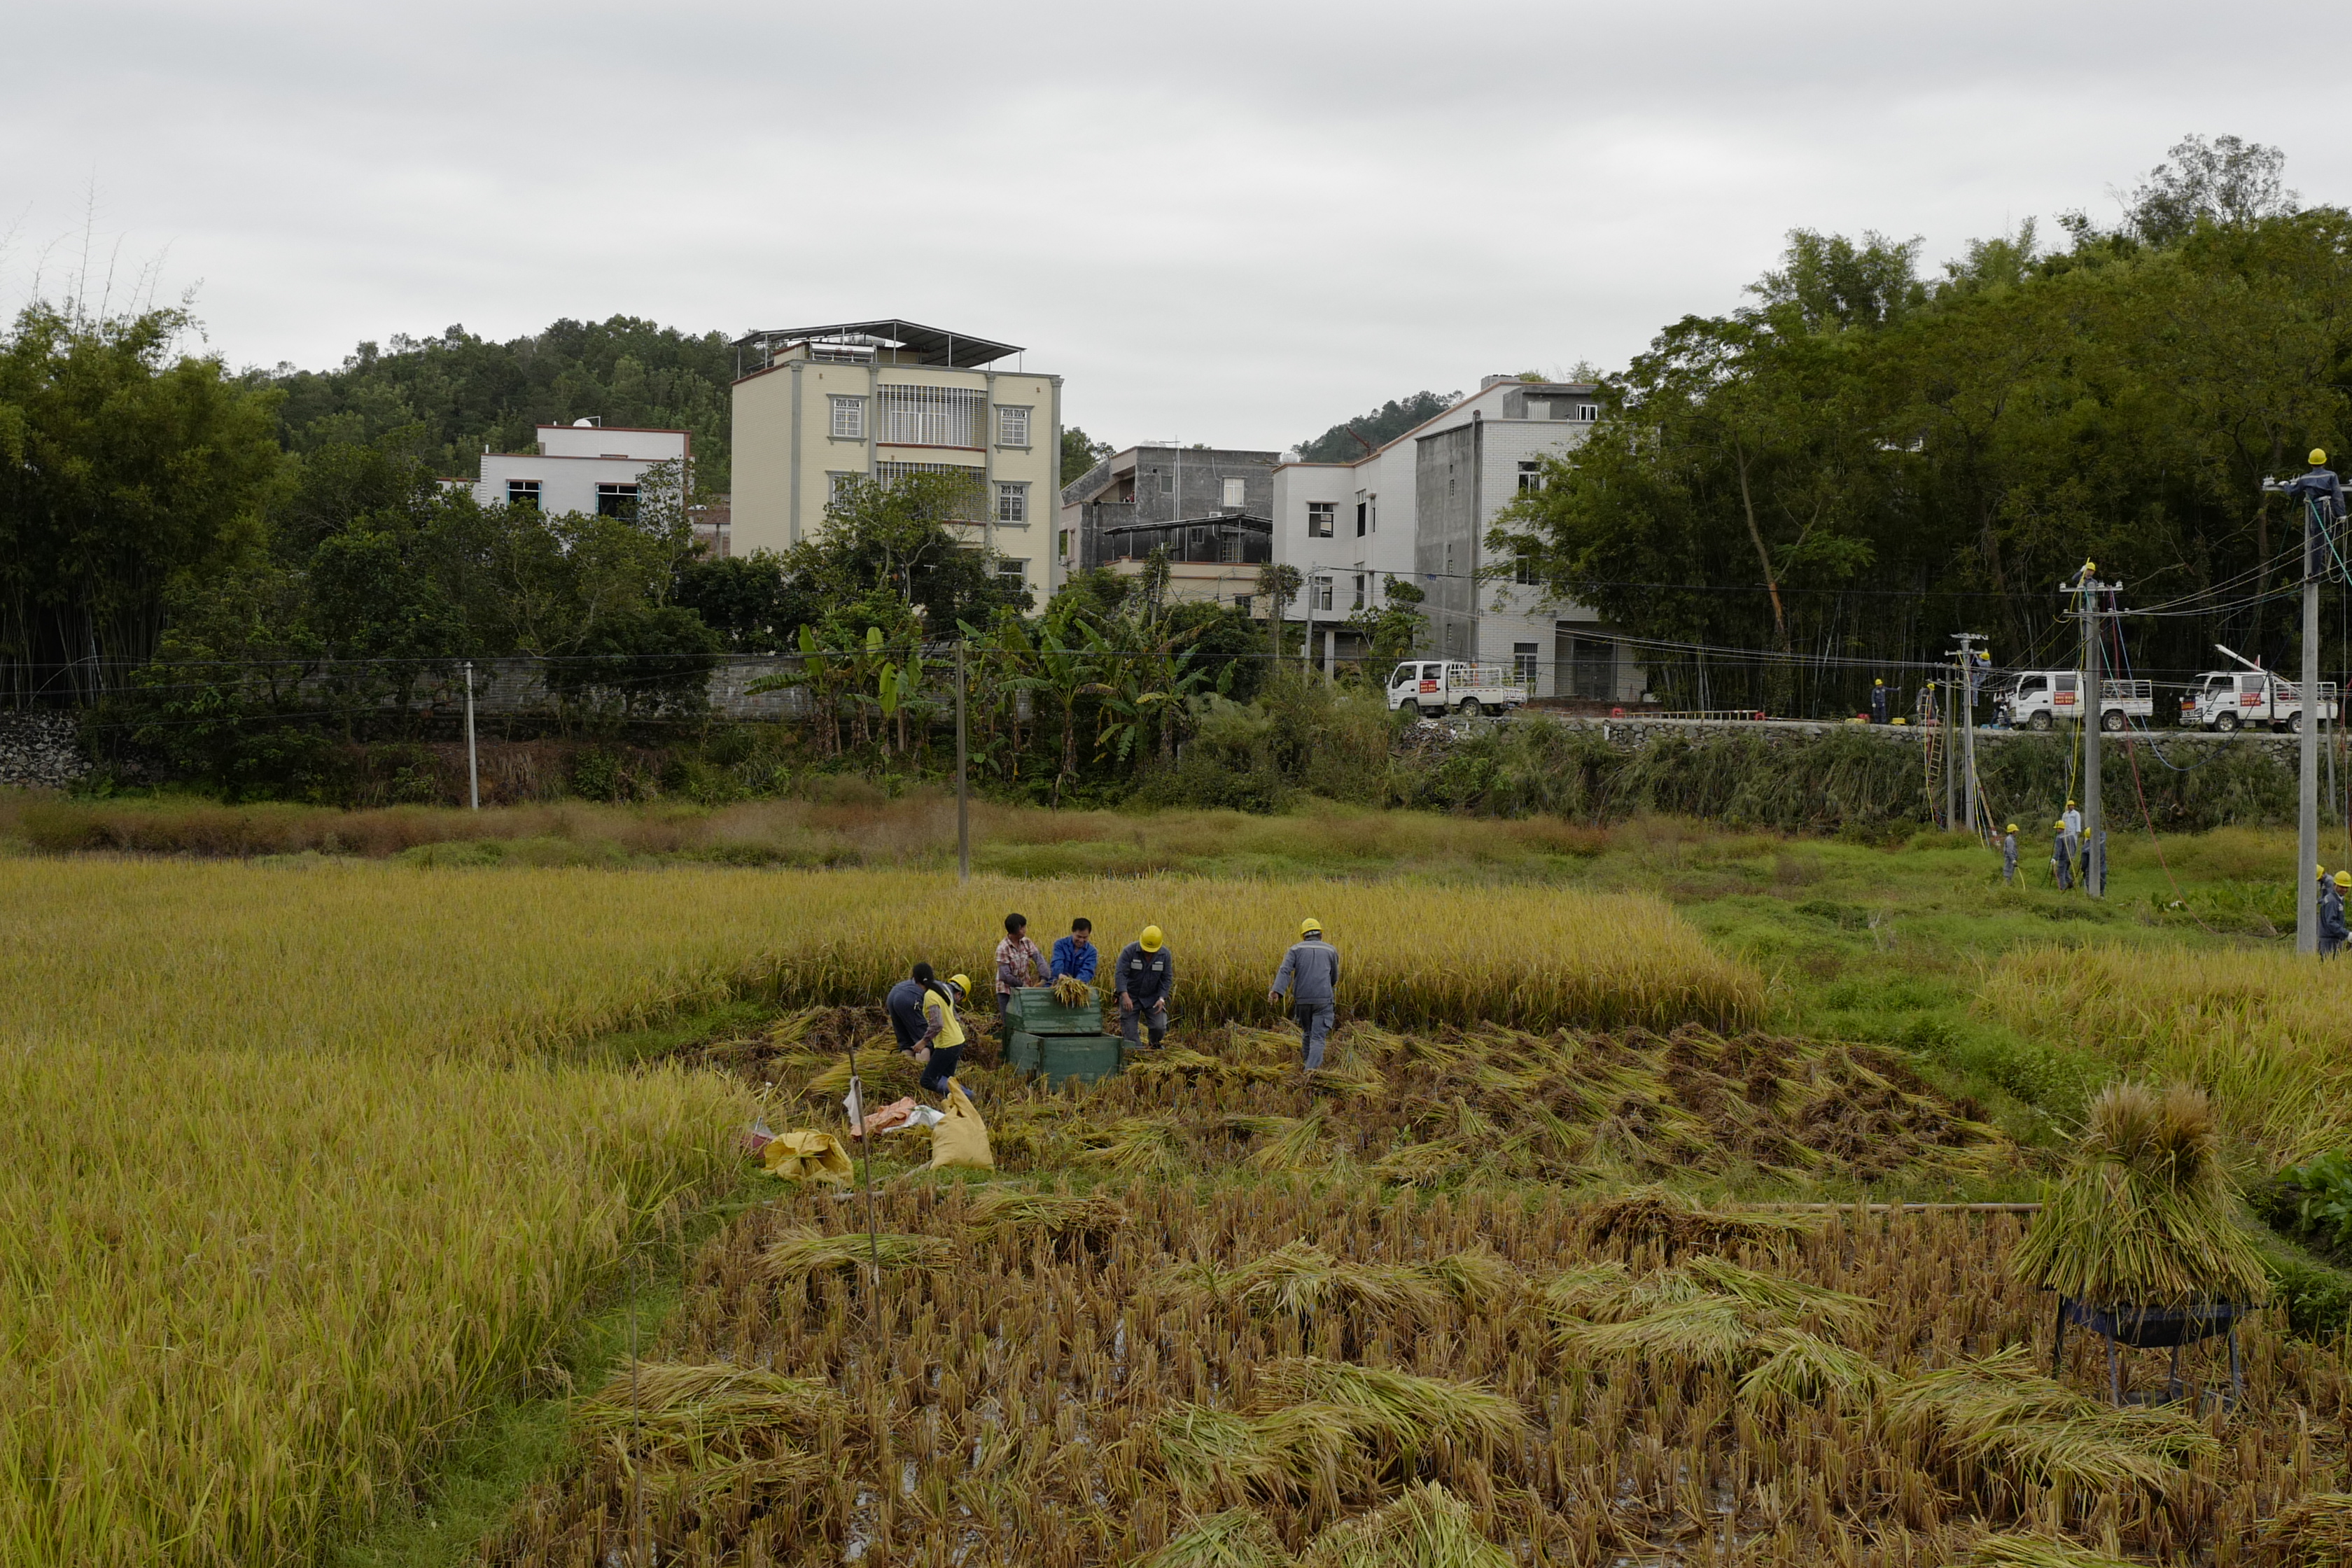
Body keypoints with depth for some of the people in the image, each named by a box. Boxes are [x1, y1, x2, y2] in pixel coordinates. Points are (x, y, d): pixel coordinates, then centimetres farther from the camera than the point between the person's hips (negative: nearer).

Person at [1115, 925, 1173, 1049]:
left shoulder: (1164, 954, -8)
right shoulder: (1129, 951, -17)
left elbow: (1167, 978, -2)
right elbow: (1120, 974, -22)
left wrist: (1162, 999, -16)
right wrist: (1125, 996, -35)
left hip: (1153, 998, 2)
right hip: (1131, 997, -2)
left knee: (1159, 1027, -11)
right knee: (1129, 1033, -6)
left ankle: (1155, 1046, 20)